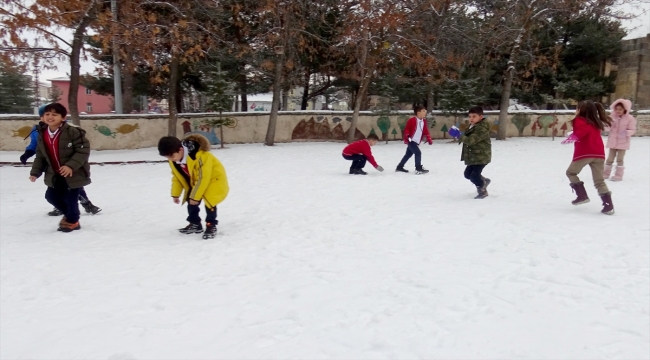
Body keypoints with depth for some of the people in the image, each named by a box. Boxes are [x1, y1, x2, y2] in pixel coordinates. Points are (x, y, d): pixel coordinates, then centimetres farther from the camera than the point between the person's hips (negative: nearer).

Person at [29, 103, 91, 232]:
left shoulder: (73, 132, -21)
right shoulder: (42, 134, 1)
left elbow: (83, 150, -22)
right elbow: (40, 156, 10)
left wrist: (71, 165, -31)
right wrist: (35, 172, 2)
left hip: (74, 173, -7)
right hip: (55, 174, 7)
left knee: (71, 198, -3)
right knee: (51, 196, 15)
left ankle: (72, 221, 24)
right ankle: (69, 214, 40)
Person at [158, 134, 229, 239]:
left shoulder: (200, 156, -38)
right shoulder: (174, 160, -13)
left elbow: (203, 178, -33)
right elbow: (177, 176, 3)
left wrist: (195, 196, -27)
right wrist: (175, 194, 2)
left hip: (214, 178, -8)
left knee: (209, 200, -23)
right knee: (190, 200, 6)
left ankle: (211, 226, -8)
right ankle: (195, 224, 23)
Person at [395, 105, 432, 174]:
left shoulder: (424, 121, 7)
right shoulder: (412, 120, -15)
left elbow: (426, 131, 12)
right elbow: (406, 129, -12)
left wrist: (429, 140, 6)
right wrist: (406, 138, -21)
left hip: (416, 142, 8)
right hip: (411, 140, -8)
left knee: (408, 154, 15)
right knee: (418, 153, -15)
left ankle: (399, 167, 26)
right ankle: (418, 169, -8)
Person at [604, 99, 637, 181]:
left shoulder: (630, 118, -9)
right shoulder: (612, 117, -2)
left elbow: (633, 130, -10)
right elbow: (608, 128, -2)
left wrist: (626, 132, -30)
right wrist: (607, 126, -25)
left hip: (623, 142, -3)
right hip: (612, 141, 3)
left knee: (620, 159, -1)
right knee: (610, 158, 10)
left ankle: (619, 175, 6)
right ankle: (605, 173, 20)